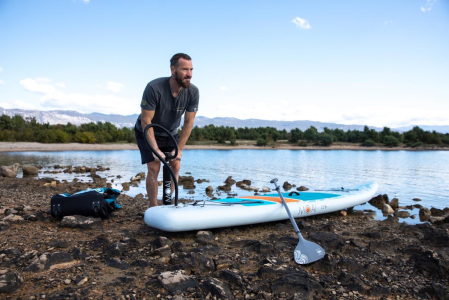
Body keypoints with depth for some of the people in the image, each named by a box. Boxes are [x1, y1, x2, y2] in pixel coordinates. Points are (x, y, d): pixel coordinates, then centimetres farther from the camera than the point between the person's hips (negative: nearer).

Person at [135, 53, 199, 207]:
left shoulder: (193, 92, -21)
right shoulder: (154, 88, -32)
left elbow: (188, 123, -16)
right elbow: (146, 121, -28)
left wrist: (179, 150, -19)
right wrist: (156, 149, -31)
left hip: (171, 133, 4)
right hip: (147, 132, -4)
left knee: (175, 166, -4)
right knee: (154, 168, -12)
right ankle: (154, 209, -1)